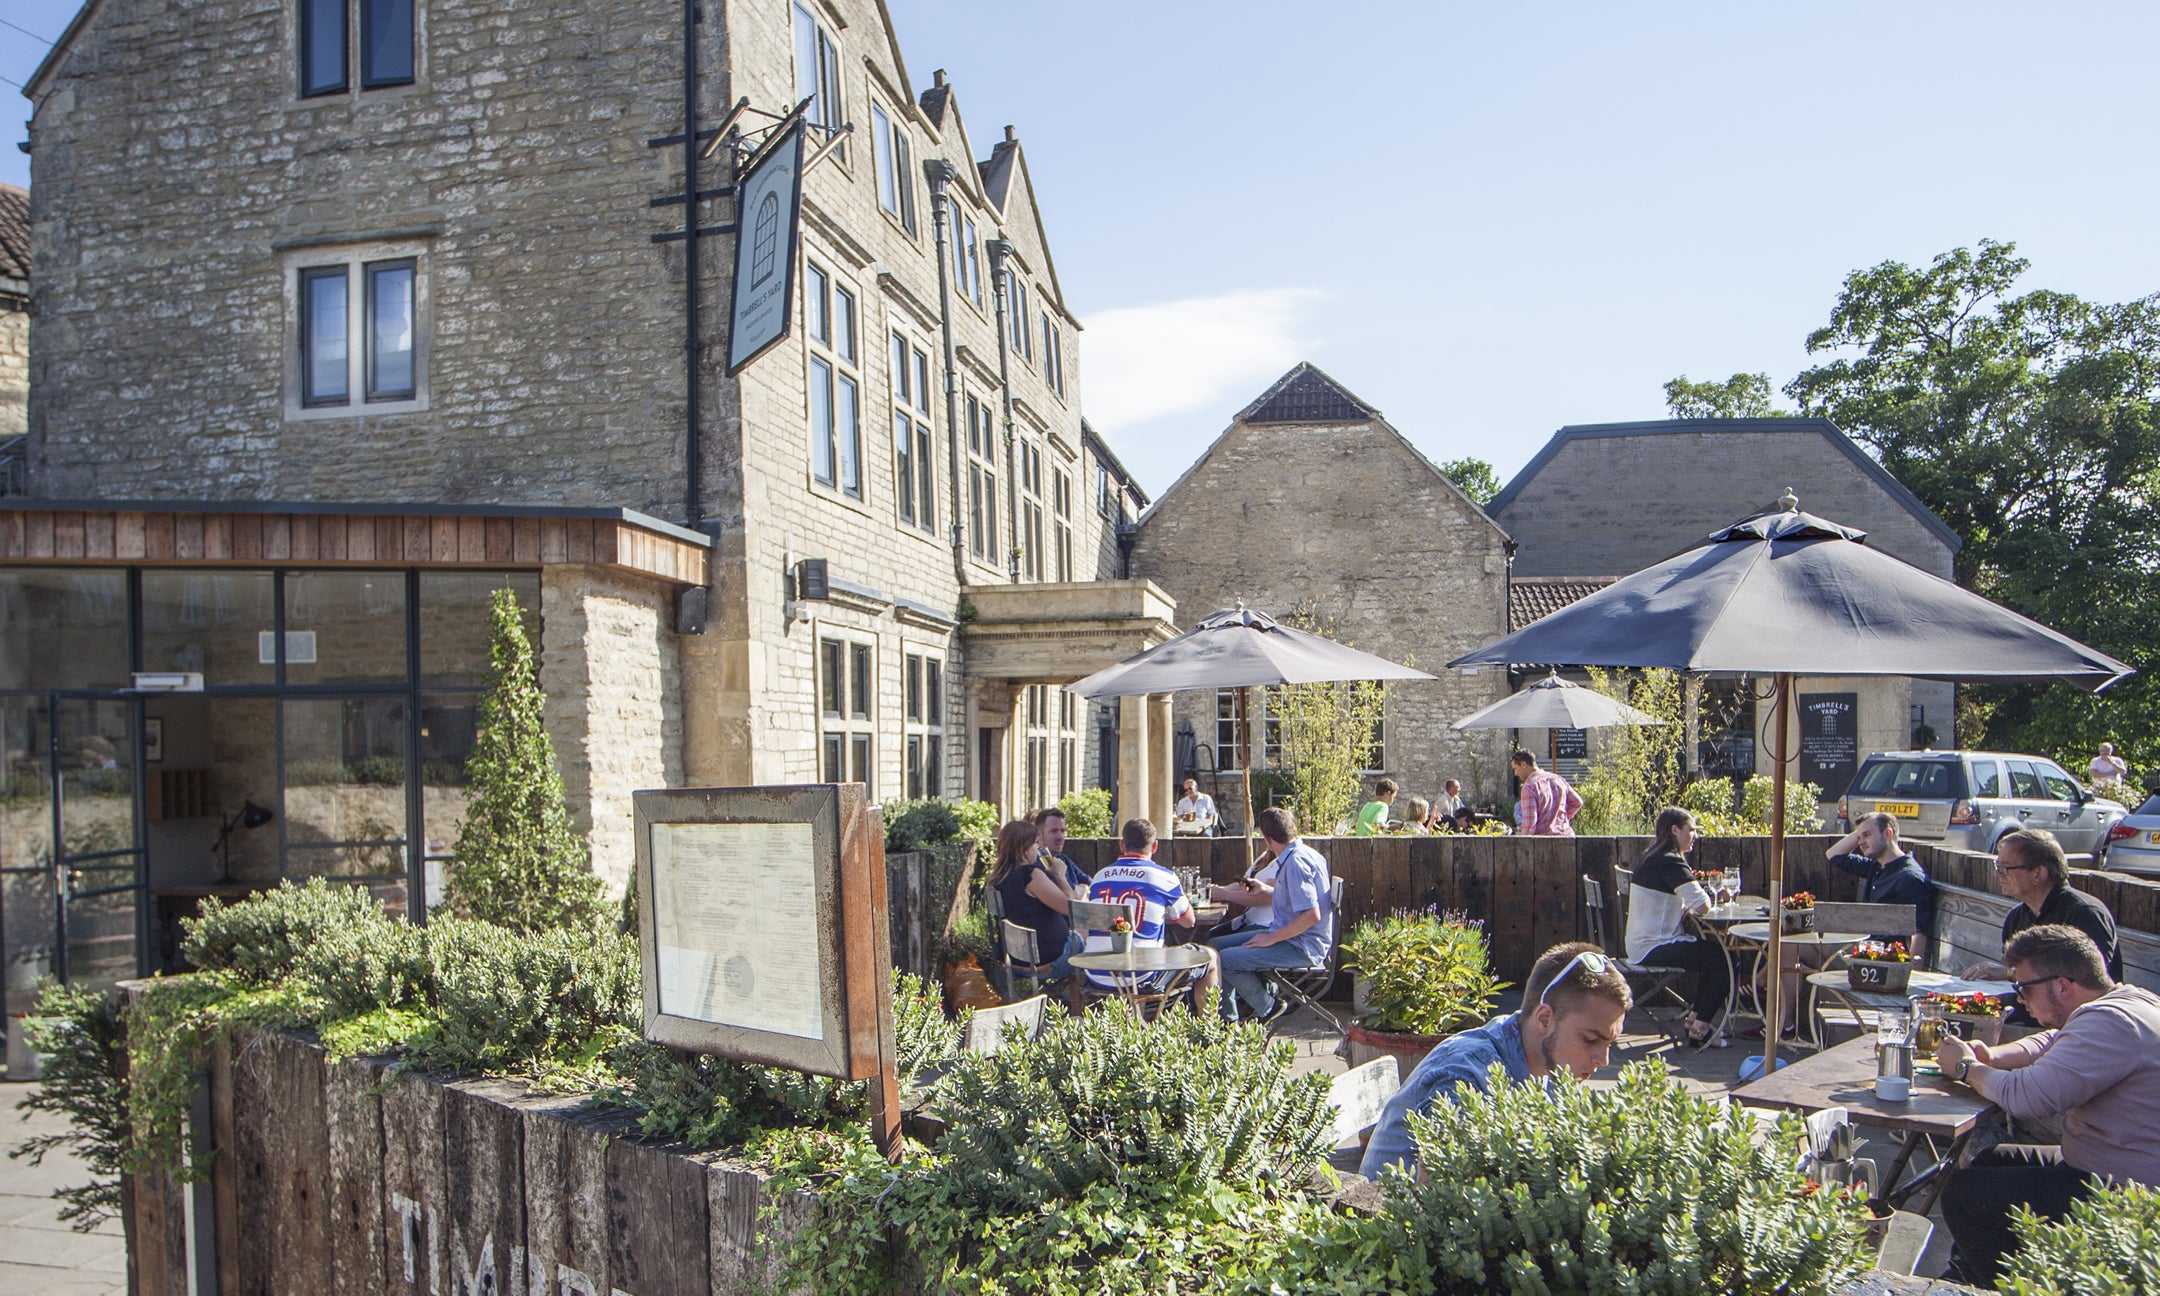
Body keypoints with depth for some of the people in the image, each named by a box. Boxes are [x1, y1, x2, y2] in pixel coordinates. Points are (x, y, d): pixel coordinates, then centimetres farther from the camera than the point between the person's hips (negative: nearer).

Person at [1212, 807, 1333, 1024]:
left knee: (1225, 960, -21)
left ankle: (1267, 1008, 1)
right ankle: (1228, 1022, 11)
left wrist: (1272, 938, -20)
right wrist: (1266, 889, 28)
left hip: (1302, 947, -11)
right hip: (1293, 939, 11)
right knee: (1216, 946, 9)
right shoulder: (1300, 854, 11)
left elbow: (1312, 915, -28)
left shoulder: (1296, 862, -21)